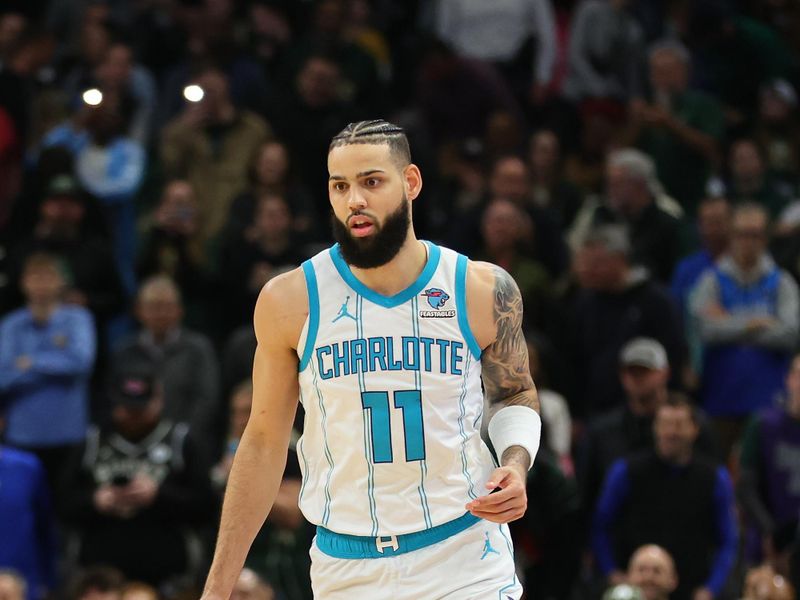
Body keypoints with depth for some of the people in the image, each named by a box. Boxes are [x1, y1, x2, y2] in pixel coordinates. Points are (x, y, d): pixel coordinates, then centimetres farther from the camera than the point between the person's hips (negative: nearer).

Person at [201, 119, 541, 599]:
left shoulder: (483, 290, -4)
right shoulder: (290, 302, -5)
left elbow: (515, 396, 14)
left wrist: (516, 463, -8)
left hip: (464, 558, 0)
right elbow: (265, 442, 3)